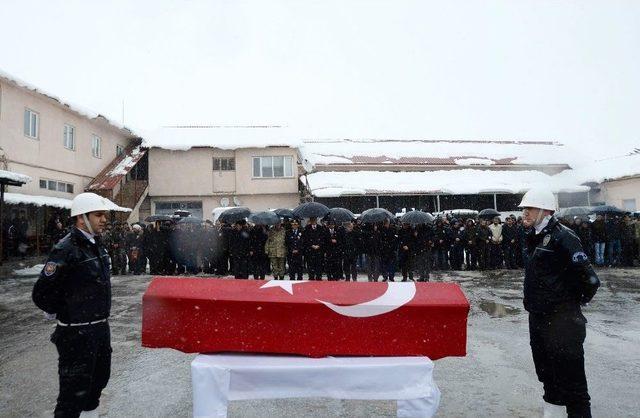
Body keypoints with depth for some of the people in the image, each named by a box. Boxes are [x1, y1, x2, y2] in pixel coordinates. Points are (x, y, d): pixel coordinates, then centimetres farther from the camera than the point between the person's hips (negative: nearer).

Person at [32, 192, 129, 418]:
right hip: (77, 334, -8)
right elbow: (41, 295, -20)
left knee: (99, 380, 24)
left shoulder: (97, 245, 7)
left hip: (101, 328, 9)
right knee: (75, 393, 3)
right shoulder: (66, 250, -19)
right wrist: (64, 314, -7)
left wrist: (102, 318, 14)